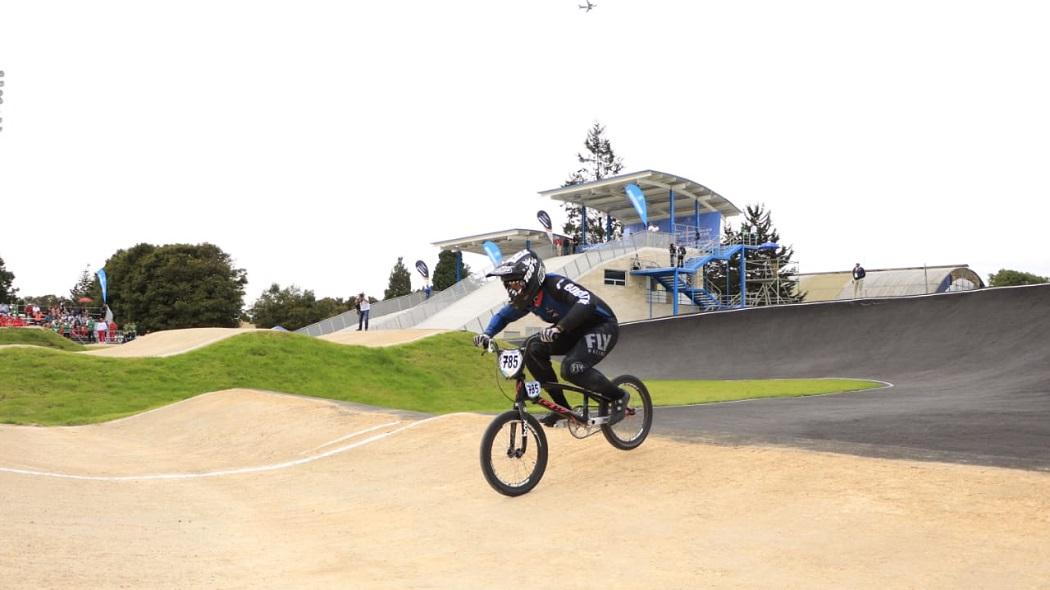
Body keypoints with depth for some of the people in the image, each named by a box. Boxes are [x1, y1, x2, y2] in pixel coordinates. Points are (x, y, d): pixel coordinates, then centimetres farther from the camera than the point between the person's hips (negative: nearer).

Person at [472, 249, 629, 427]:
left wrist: (558, 327, -54)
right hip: (576, 332, 8)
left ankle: (618, 396, -5)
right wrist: (487, 334, -11)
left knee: (572, 368, -30)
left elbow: (586, 302, -44)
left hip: (602, 327, -8)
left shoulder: (555, 285, -28)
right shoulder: (526, 299, -4)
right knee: (533, 348, -11)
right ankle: (562, 407, -2)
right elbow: (503, 316, 9)